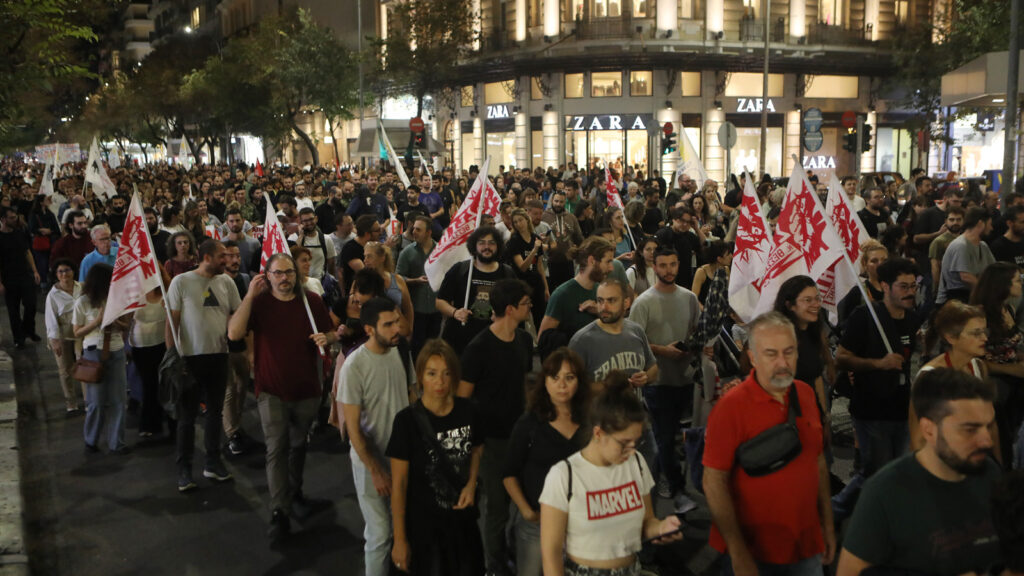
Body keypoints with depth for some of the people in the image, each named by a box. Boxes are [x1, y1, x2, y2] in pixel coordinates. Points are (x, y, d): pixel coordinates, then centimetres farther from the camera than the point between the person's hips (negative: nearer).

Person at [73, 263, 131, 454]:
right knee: (96, 401, 3)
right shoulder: (83, 303, -6)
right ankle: (91, 442, 23)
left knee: (117, 400, 3)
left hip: (116, 353, 3)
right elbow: (77, 333, -1)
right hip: (94, 353, -3)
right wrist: (97, 321, -16)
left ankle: (116, 443, 13)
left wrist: (115, 322, -10)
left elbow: (126, 325, 12)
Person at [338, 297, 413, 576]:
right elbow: (353, 427, -16)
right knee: (380, 535, 3)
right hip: (370, 460, -5)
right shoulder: (354, 366, -20)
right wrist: (376, 471, -13)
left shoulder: (401, 352, -5)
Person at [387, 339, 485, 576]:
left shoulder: (466, 410, -6)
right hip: (423, 524, -4)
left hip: (463, 518, 4)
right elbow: (398, 483, -13)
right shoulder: (408, 420, -18)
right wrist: (400, 539, -11)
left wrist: (471, 485, -4)